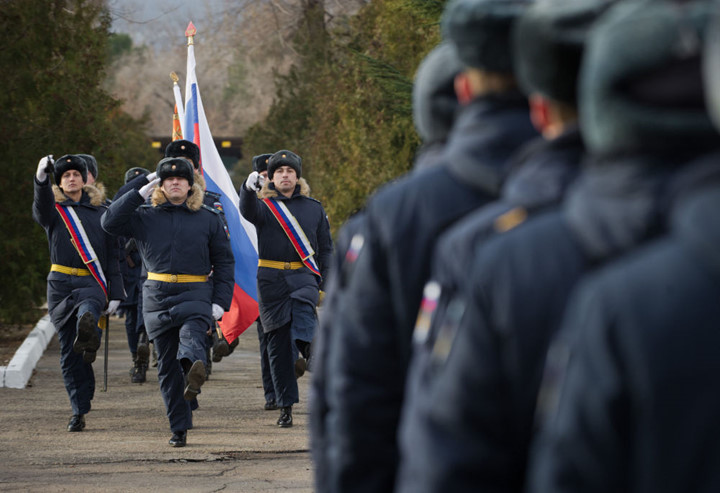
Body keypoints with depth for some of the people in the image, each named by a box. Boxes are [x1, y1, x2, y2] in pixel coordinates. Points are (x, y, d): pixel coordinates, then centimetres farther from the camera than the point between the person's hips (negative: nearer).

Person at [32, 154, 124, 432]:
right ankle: (79, 412, 6)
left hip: (93, 283, -1)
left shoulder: (99, 211, 15)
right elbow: (41, 208, -17)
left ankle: (88, 330, -74)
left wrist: (115, 294, 7)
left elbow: (111, 254, 15)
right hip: (61, 283, 1)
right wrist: (41, 179, -38)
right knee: (69, 351, -1)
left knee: (88, 306, -38)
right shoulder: (54, 209, 10)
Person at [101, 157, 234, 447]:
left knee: (192, 335, -34)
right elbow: (110, 223, -3)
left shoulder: (209, 219, 9)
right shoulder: (145, 216, 11)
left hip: (196, 294, -2)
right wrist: (140, 194, -3)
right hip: (157, 296, 2)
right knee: (167, 364, 3)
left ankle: (193, 373, -66)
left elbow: (224, 262, 10)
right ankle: (179, 428, 9)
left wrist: (220, 302, -1)